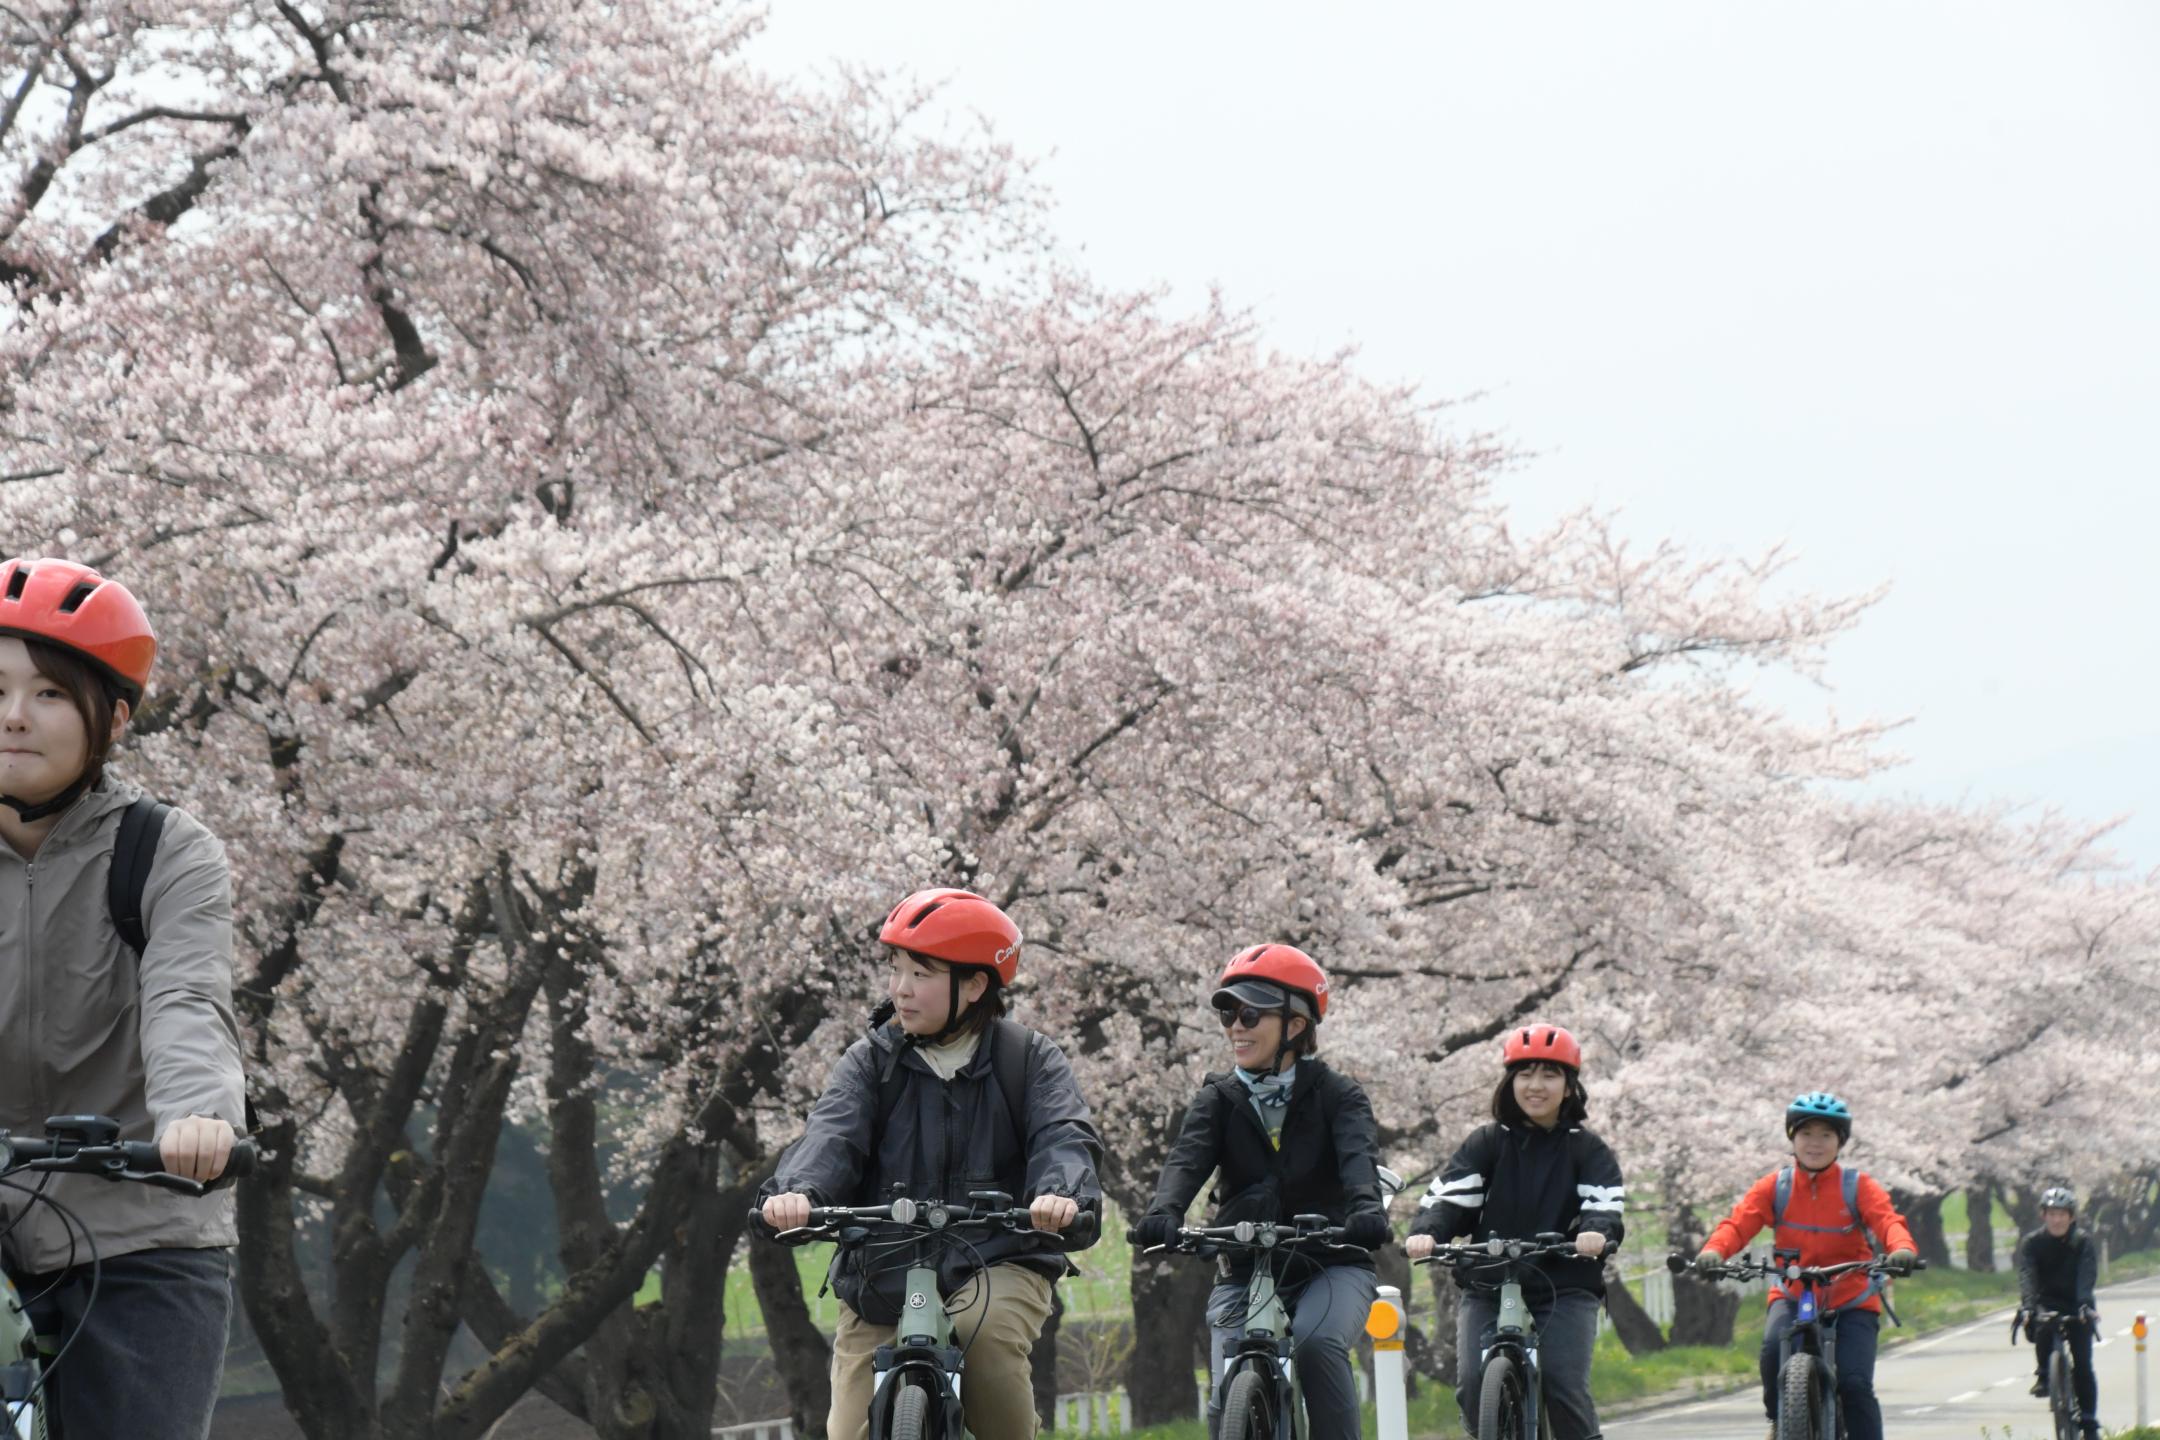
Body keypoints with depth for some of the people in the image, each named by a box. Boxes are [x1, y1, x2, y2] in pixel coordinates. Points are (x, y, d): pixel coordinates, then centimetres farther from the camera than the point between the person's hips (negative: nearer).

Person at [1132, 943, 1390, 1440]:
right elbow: (1188, 1159, -15)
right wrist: (1164, 1212, -39)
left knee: (1316, 1340, -34)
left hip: (1332, 1266, -3)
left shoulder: (1336, 1095, -2)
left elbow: (1358, 1154, -23)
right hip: (1245, 1272, 3)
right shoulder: (1219, 1099, 4)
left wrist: (1365, 1207, -47)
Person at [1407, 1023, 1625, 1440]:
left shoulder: (1588, 1151, 6)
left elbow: (1606, 1205, -10)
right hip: (1488, 1287, 1)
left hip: (1565, 1289, -1)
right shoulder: (1487, 1143, 9)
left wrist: (1597, 1233, -35)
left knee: (1564, 1386, -21)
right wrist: (1425, 1232, -27)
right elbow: (1448, 1195, -4)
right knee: (1473, 1386, -17)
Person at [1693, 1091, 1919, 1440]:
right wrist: (1714, 1251, -36)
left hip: (1852, 1301, -1)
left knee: (1855, 1383, -18)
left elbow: (1887, 1220, -20)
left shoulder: (1859, 1187, -4)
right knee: (1774, 1348, -29)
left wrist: (1902, 1249, -44)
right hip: (1792, 1296, 1)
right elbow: (1739, 1221, -13)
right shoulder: (1774, 1187, 0)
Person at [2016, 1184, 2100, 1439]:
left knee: (2082, 1364, -10)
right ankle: (2045, 1375, -12)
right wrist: (2028, 1307, -41)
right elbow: (2026, 1276, -24)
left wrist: (2085, 1306, -44)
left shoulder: (2083, 1242, -12)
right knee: (2040, 1327, -33)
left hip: (2076, 1306, -1)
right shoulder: (2031, 1243, -10)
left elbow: (2087, 1275, -26)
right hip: (2047, 1302, 1)